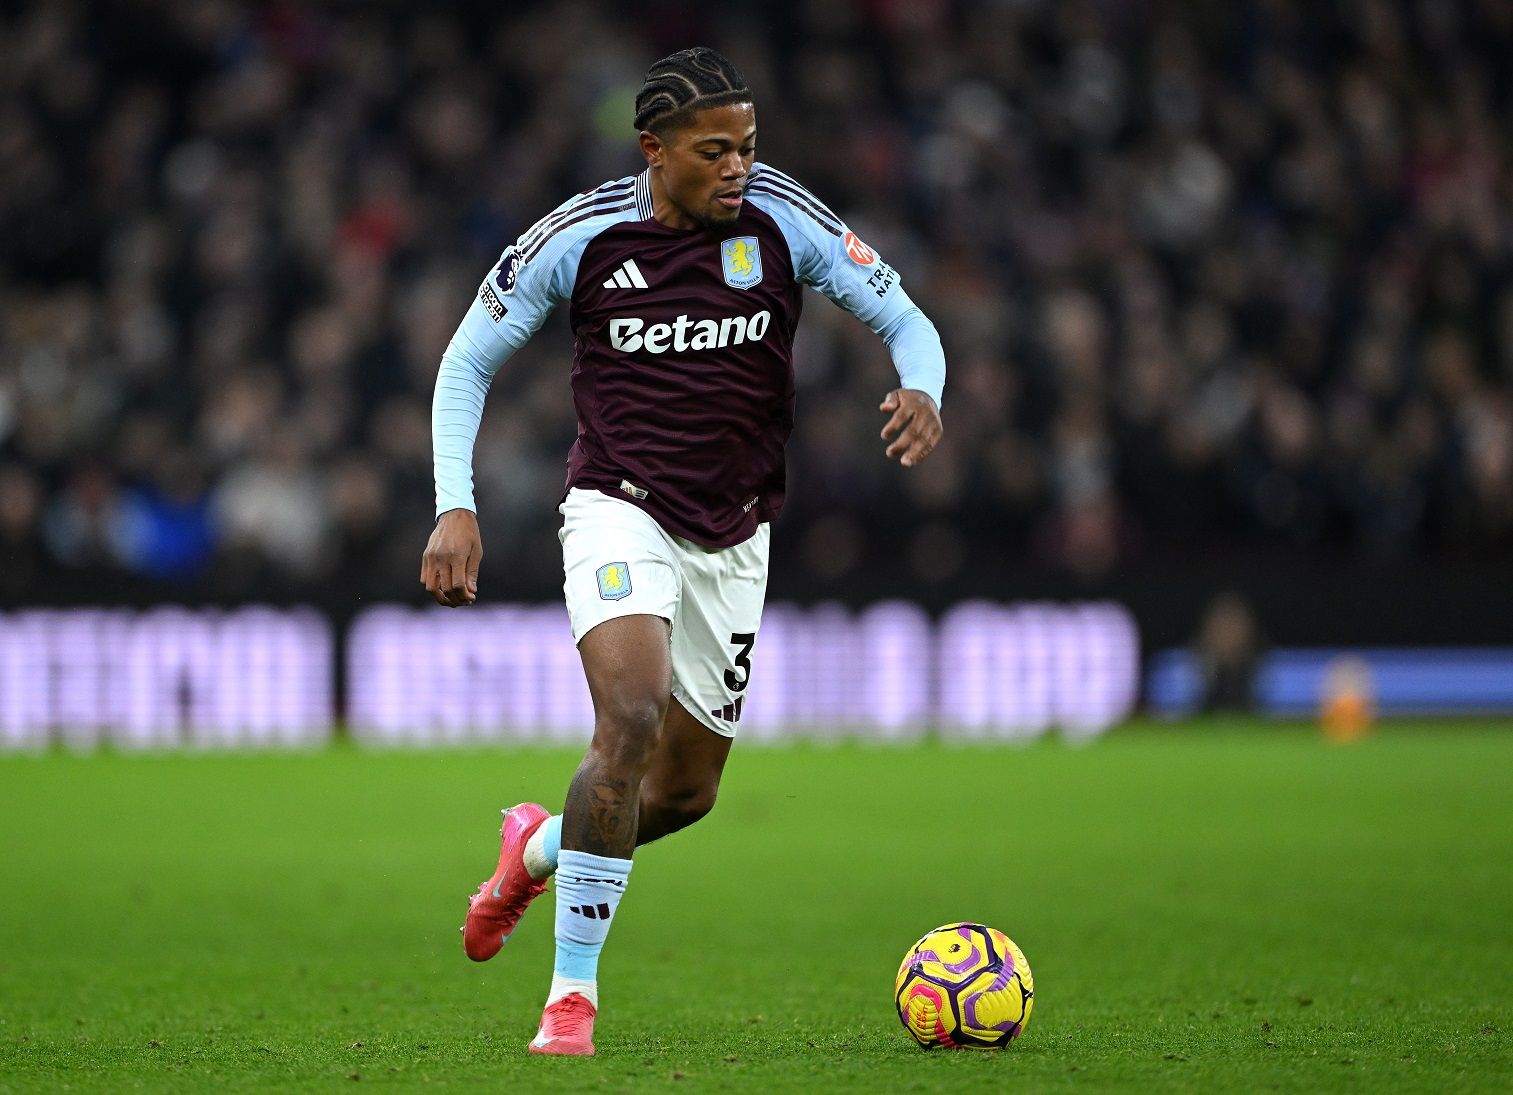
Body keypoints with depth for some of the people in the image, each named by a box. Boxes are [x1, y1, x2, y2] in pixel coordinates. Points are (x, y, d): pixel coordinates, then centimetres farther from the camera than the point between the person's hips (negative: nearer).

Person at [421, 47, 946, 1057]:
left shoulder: (783, 218, -8)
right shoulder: (582, 236, -10)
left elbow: (906, 322, -3)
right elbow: (469, 359, 1)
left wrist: (921, 395, -27)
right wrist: (455, 507, -10)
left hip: (734, 537, 4)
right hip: (621, 511, -3)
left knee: (687, 792, 10)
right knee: (632, 719, -28)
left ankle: (539, 848, 43)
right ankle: (573, 991, -18)